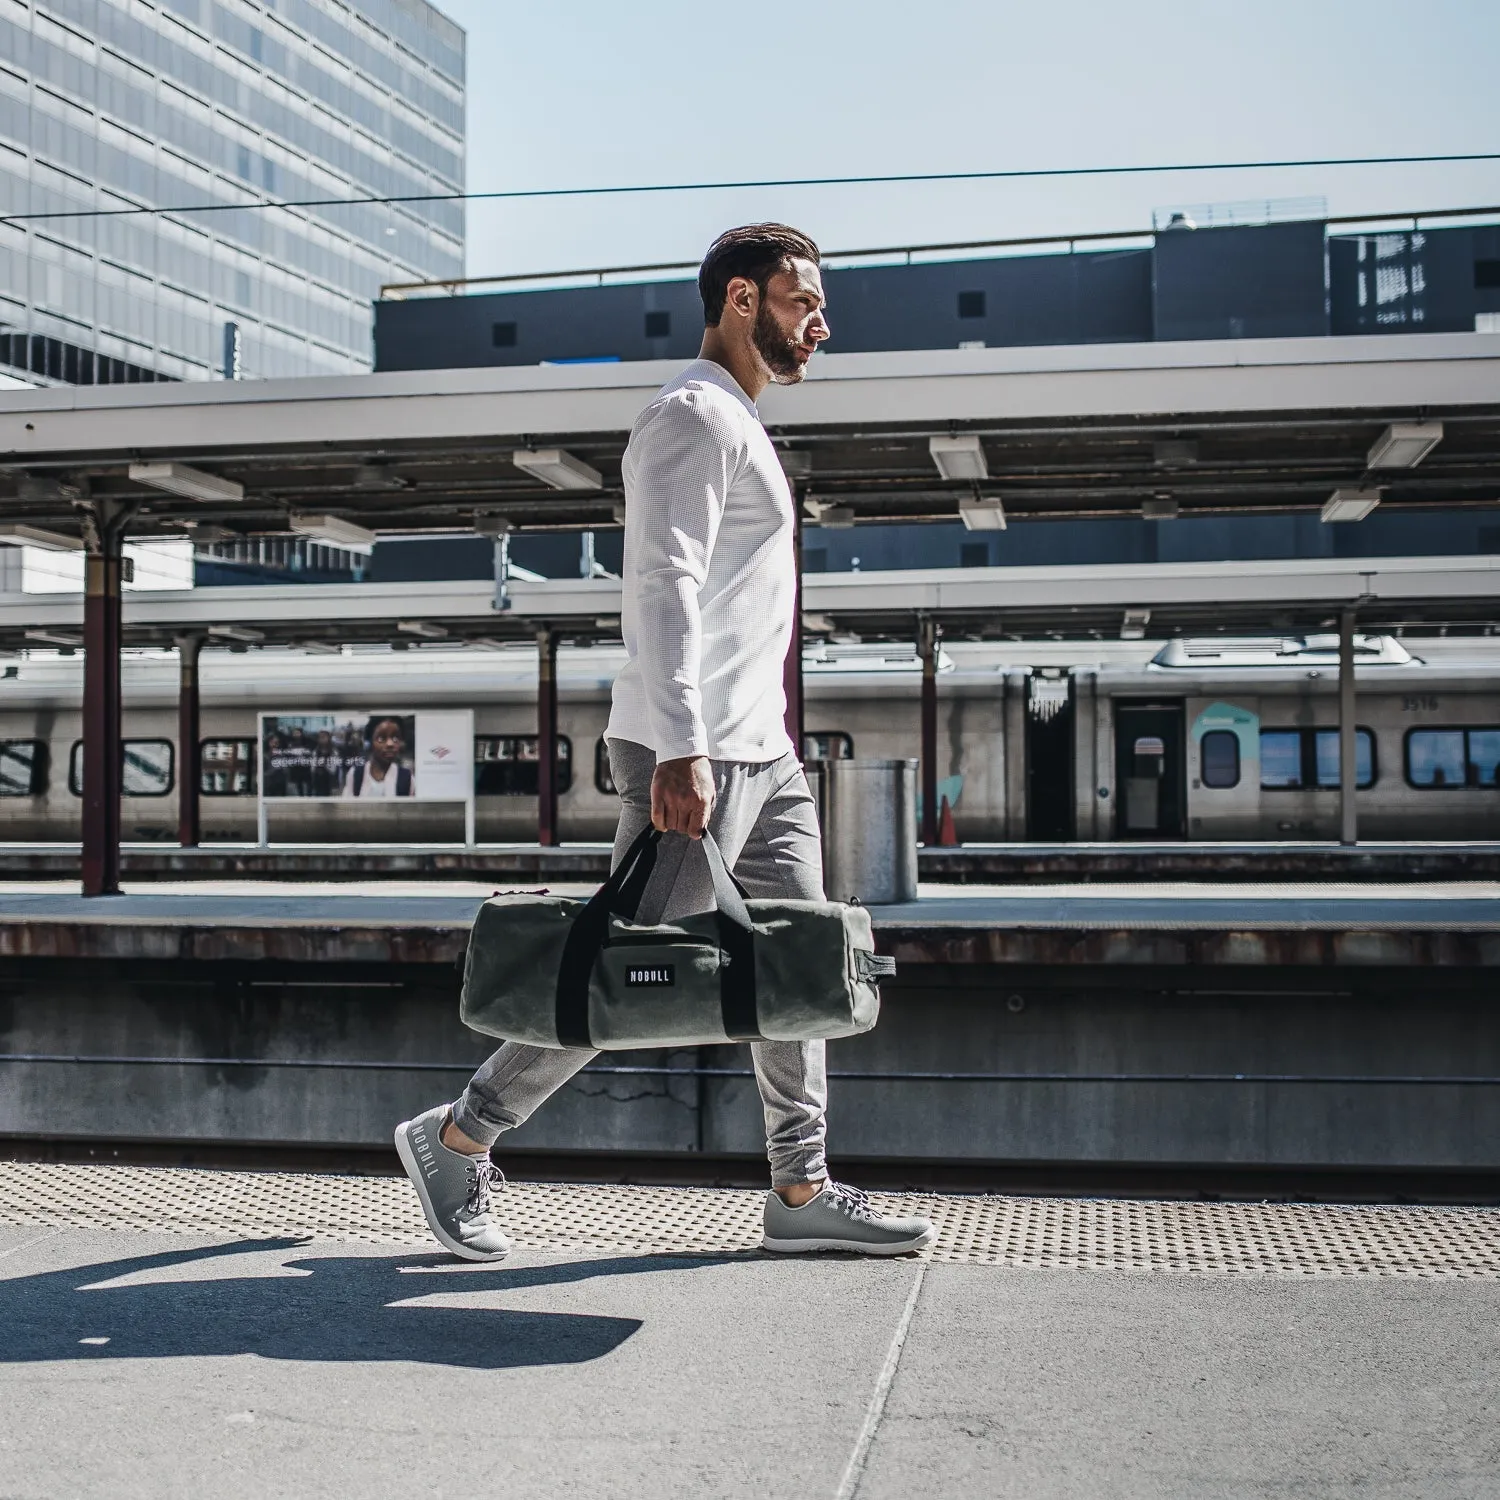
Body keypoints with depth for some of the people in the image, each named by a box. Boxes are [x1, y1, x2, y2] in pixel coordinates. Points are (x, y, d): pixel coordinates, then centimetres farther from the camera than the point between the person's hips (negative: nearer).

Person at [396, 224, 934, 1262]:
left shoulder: (739, 424, 23)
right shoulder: (695, 415, -9)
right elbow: (666, 584, -21)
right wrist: (682, 749, -29)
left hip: (763, 752, 10)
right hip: (698, 754, -10)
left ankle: (803, 1194, 15)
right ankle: (457, 1140, 7)